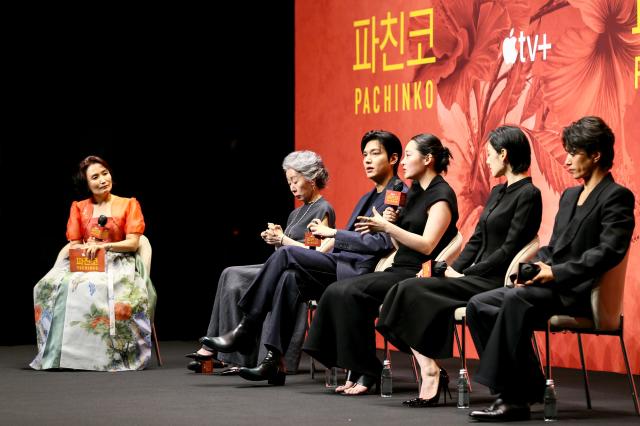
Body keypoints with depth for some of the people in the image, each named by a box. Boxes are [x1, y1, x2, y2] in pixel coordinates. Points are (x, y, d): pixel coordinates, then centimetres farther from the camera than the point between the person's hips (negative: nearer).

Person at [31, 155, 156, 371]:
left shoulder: (129, 205, 11)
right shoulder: (79, 208, 19)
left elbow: (133, 243, 0)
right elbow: (74, 244, 13)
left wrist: (104, 246, -17)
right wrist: (85, 249, -12)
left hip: (118, 263, -2)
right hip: (84, 264, 3)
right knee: (55, 286, -32)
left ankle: (110, 354, -38)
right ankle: (63, 353, -33)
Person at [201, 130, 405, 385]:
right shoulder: (368, 198, 27)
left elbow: (383, 243, -16)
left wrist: (334, 233, -13)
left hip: (361, 273, -8)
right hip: (343, 267, 8)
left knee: (286, 255, -19)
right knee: (290, 278, -20)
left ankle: (244, 331, -13)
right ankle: (273, 361, -23)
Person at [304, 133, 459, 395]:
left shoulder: (441, 195, -7)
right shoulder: (414, 193, 21)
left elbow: (426, 245, -17)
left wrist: (387, 227, -16)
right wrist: (391, 223, 2)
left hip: (420, 275, -9)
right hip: (399, 270, 9)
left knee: (350, 292, -26)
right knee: (337, 291, -13)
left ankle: (366, 372, -19)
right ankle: (355, 372, -16)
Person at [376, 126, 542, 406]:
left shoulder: (528, 195, -10)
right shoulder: (498, 192, 19)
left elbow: (510, 249, -16)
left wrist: (466, 274, -15)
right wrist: (455, 269, 2)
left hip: (495, 282, -9)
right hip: (476, 279, 9)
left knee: (412, 291, -20)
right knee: (408, 291, -11)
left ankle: (431, 372, -15)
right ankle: (429, 372, -19)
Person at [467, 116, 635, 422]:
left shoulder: (616, 197, -4)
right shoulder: (569, 196, 24)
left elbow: (608, 252, -16)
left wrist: (555, 273, -21)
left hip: (579, 291, -9)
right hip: (551, 285, 9)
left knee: (516, 300, -34)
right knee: (479, 305, -9)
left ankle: (514, 398, -31)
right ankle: (527, 389, -12)